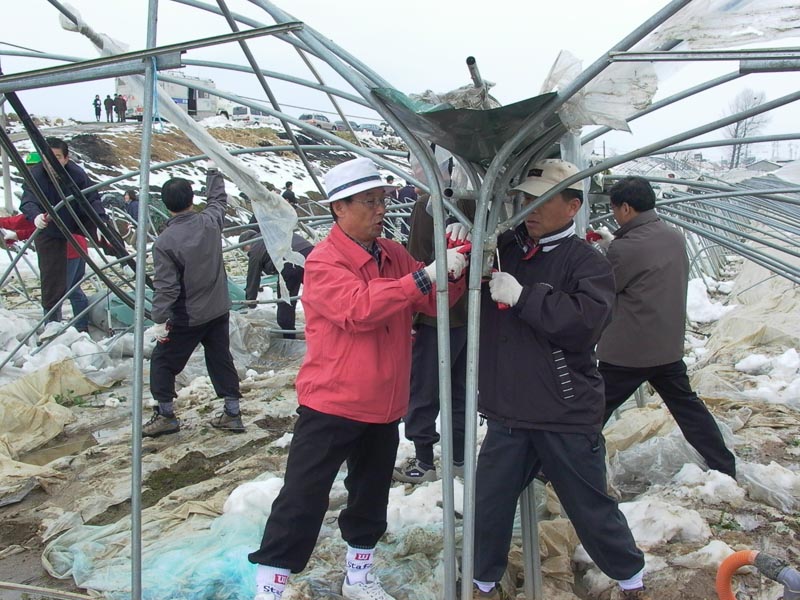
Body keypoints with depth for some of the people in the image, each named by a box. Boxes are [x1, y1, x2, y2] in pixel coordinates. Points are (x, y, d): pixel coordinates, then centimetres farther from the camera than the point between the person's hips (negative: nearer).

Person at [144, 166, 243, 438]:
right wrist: (213, 170, 29)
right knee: (221, 360, 15)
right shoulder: (210, 222, -8)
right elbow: (218, 198, 15)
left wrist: (159, 320, -11)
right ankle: (232, 413, 18)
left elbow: (165, 285, -19)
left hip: (186, 318, -5)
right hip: (219, 310, 5)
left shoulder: (164, 241, -19)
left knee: (162, 362, 13)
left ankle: (165, 415, 18)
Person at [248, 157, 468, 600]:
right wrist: (424, 276, -31)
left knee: (371, 493, 20)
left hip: (383, 406, 7)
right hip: (331, 404, -6)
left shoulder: (394, 256, 6)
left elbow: (434, 303, 5)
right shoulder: (323, 262, -14)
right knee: (303, 497, -1)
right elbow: (359, 308, -29)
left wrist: (453, 273, -14)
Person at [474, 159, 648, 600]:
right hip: (508, 414, 4)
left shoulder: (586, 261, -8)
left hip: (567, 418, -3)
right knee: (489, 505, 13)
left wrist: (522, 295, -23)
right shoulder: (502, 248, 4)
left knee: (591, 508, 13)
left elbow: (584, 320, -25)